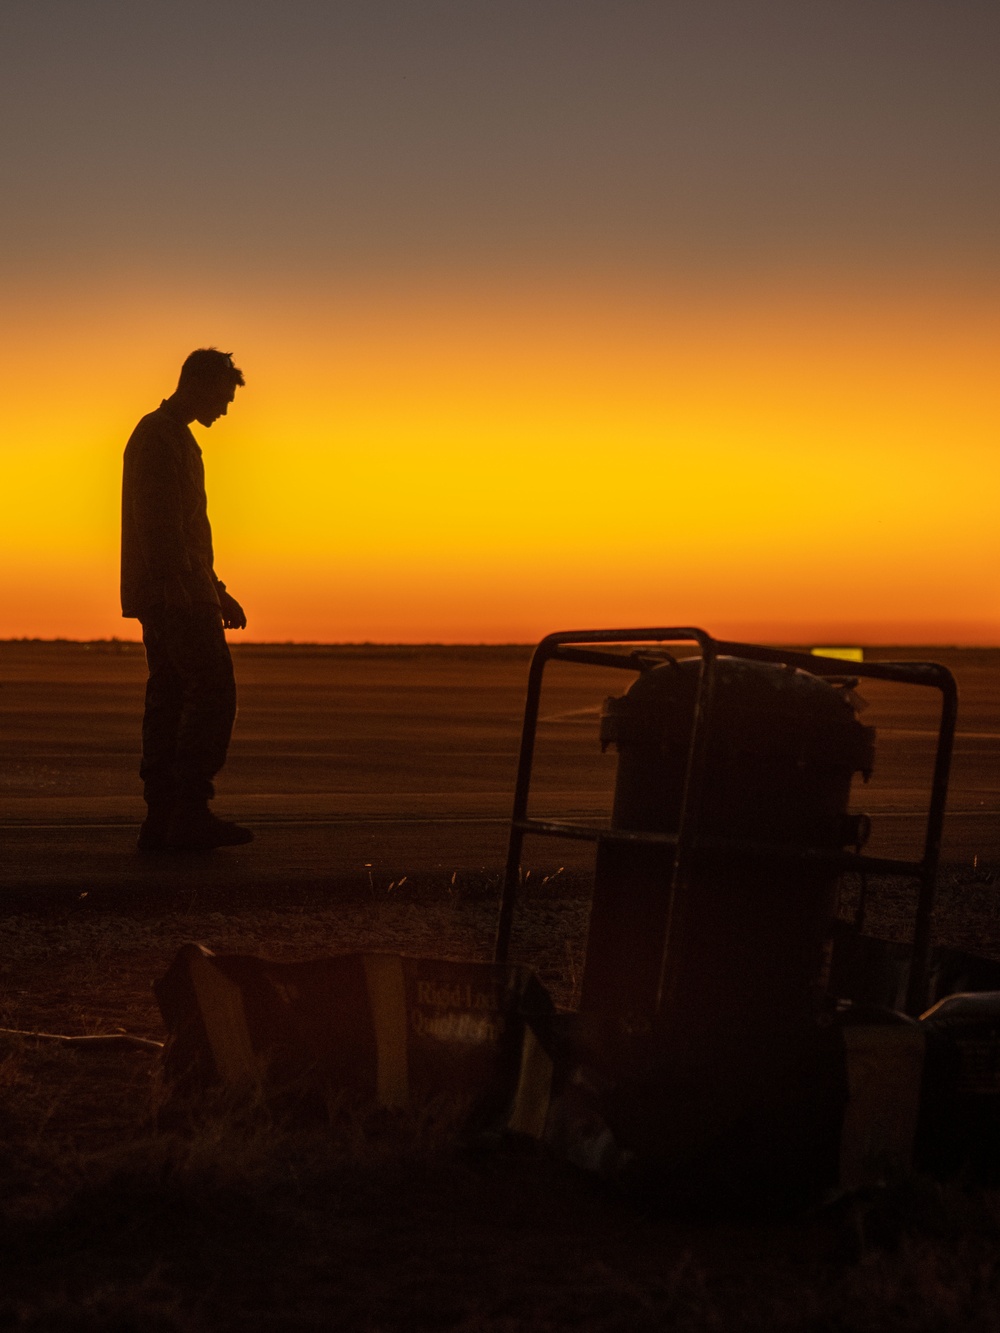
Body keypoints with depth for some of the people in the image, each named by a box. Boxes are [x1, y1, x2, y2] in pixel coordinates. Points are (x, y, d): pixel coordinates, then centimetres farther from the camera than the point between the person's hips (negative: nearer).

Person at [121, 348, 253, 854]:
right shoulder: (158, 437, -10)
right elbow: (157, 525, -19)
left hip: (167, 597, 10)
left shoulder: (176, 438, 23)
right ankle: (190, 813, -15)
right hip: (173, 594, -10)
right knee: (214, 691, -13)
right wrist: (189, 592, -24)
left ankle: (161, 821, 4)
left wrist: (217, 592, 25)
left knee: (169, 699, 6)